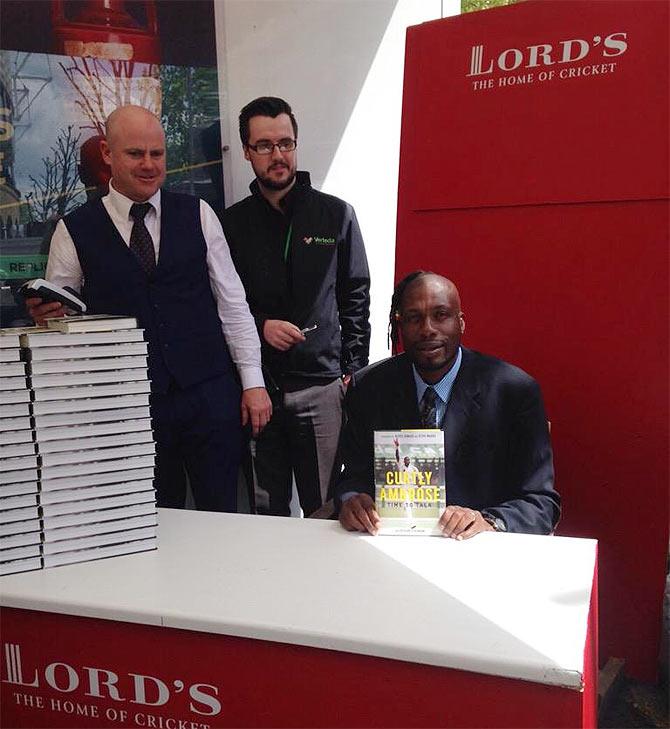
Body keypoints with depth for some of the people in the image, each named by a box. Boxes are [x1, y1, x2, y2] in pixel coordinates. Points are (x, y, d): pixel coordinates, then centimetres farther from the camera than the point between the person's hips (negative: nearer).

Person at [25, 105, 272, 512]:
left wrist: (253, 382, 1)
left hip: (210, 395, 1)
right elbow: (59, 316, 7)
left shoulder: (197, 215, 4)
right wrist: (46, 315, -17)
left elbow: (232, 301, 4)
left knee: (223, 519, 8)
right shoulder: (74, 231, 2)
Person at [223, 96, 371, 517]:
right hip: (256, 386, 2)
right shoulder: (232, 222, 7)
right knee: (267, 513, 10)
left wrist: (353, 372, 0)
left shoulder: (336, 215, 4)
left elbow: (355, 299, 5)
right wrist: (259, 325, -8)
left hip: (322, 386, -1)